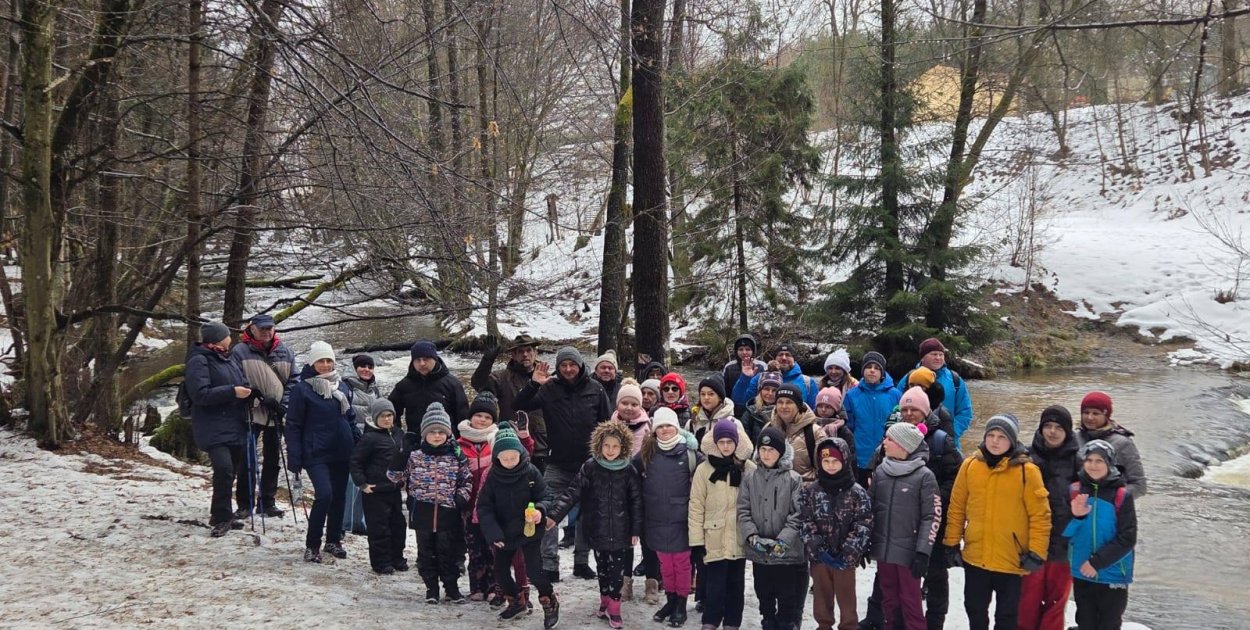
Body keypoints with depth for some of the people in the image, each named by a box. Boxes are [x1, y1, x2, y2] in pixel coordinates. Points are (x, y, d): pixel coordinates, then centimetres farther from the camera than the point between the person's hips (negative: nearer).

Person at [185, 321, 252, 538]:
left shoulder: (228, 359, 16)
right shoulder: (199, 361, -9)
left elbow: (242, 384, 26)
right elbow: (200, 394, -19)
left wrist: (248, 391, 2)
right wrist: (232, 392, -21)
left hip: (235, 426, 8)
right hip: (213, 428, -8)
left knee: (231, 471, 11)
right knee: (224, 469, -21)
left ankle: (222, 517, 24)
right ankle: (221, 517, -10)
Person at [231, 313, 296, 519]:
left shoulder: (285, 352, 6)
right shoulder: (240, 351, -6)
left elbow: (293, 379, 10)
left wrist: (284, 404, -4)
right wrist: (260, 397, -17)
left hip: (276, 415, 4)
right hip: (251, 412, -4)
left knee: (272, 459, 10)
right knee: (247, 460, -2)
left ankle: (268, 501, 20)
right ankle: (245, 503, 5)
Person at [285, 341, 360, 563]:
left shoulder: (342, 387, 8)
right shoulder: (302, 389, -7)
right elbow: (293, 426, -6)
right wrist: (294, 459, -10)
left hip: (341, 453, 6)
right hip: (316, 454, -6)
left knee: (339, 496, 11)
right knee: (324, 494, -18)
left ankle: (334, 540, 28)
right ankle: (312, 545, -4)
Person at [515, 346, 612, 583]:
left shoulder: (595, 389, 0)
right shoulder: (549, 388, -2)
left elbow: (607, 423, 5)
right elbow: (521, 405, -7)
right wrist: (533, 385, -22)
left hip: (588, 464, 1)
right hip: (557, 465, -1)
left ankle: (582, 562, 23)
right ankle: (549, 565, -3)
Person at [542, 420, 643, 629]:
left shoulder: (629, 471, -5)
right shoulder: (590, 467, -5)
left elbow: (636, 501, 1)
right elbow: (572, 492, -9)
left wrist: (636, 530, -1)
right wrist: (554, 515, -19)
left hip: (620, 531, -1)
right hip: (598, 530, 1)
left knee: (617, 570, -1)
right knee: (602, 568, 14)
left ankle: (613, 607, 8)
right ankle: (605, 600, 29)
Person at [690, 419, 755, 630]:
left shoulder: (749, 469, 2)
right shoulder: (704, 469, -2)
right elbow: (696, 507, -3)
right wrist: (696, 541, -8)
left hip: (739, 540, 2)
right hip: (714, 540, -2)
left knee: (735, 587, 10)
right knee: (715, 588, -6)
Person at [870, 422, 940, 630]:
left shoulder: (924, 476, -7)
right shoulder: (880, 471, 7)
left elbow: (932, 517, -8)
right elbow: (871, 508, 14)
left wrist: (923, 552, -14)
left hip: (908, 551, -5)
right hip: (883, 549, 5)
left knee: (910, 602, -1)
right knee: (889, 601, 11)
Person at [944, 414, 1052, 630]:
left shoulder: (1027, 471, -10)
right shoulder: (970, 466, -1)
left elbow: (1040, 515, -9)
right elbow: (957, 508, 5)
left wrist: (1036, 553, -12)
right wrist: (952, 544, 6)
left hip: (1012, 560, -3)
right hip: (974, 557, 3)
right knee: (975, 611, 18)